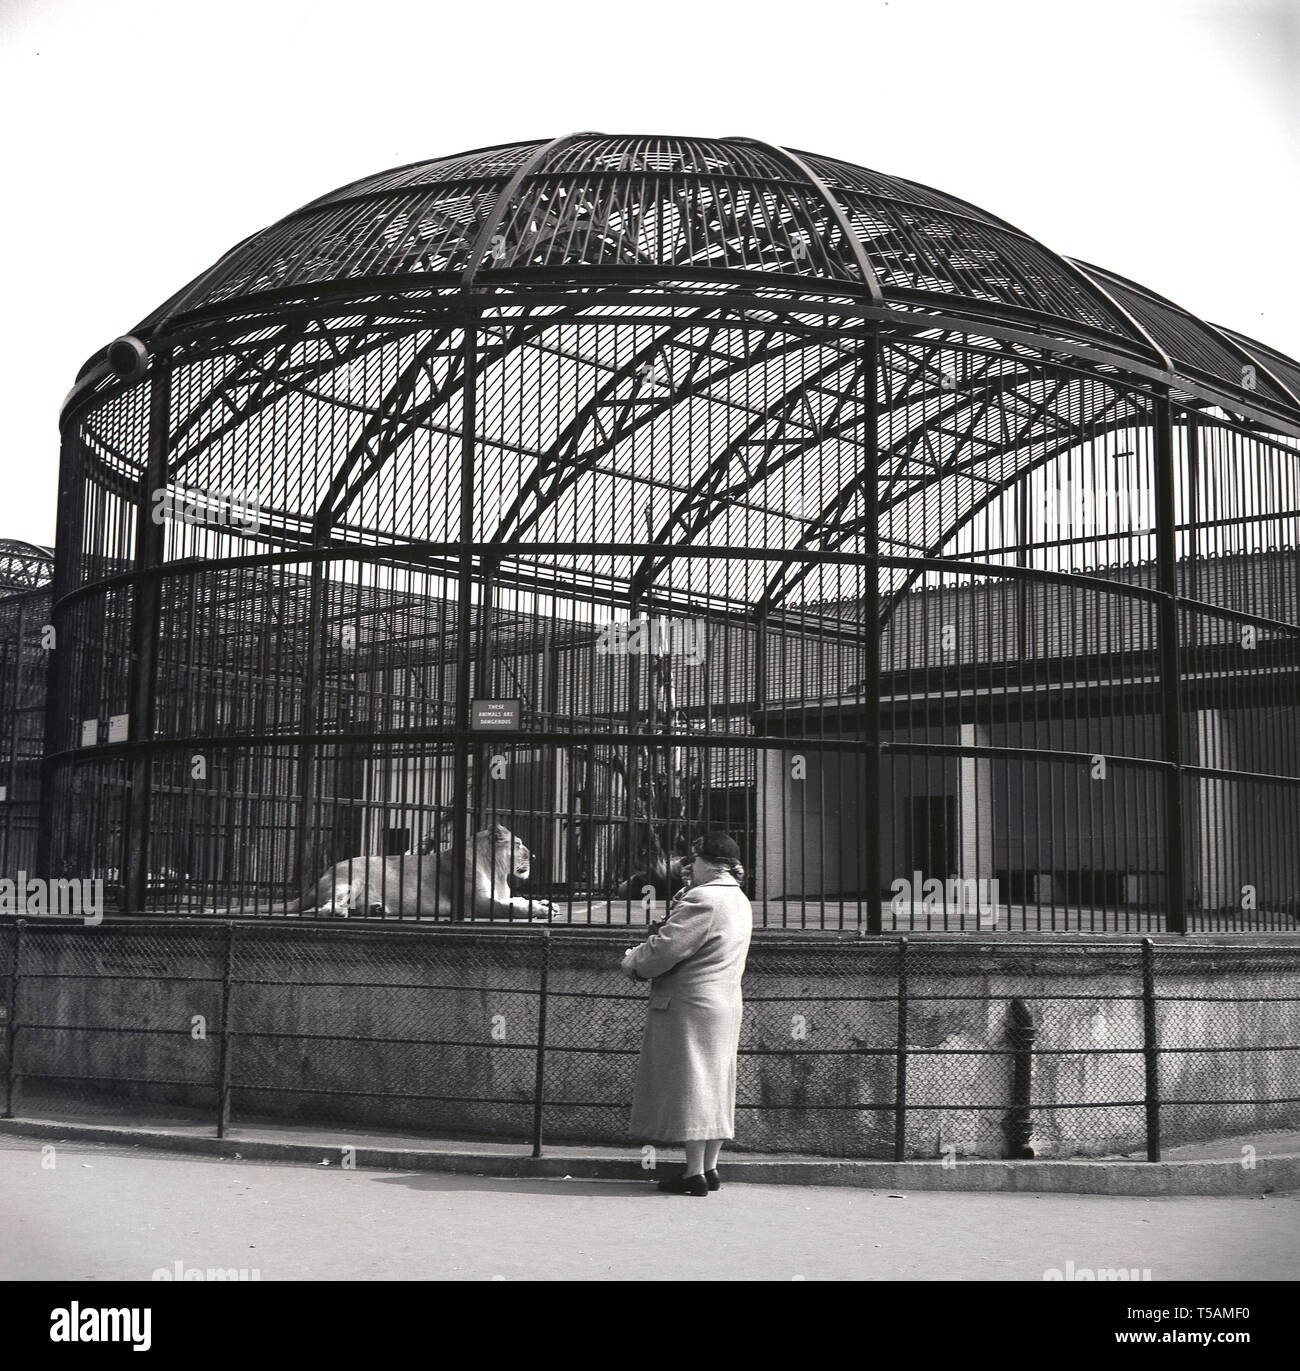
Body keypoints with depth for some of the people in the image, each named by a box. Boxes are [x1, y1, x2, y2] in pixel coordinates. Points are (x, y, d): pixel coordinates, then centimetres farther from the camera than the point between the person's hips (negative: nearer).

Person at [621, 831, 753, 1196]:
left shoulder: (703, 900, -18)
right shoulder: (739, 901, 14)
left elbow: (666, 948, -19)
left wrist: (634, 962, -3)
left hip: (691, 1006, -10)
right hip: (726, 1004, 10)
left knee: (689, 1086, -5)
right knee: (714, 1085, 12)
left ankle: (694, 1173, -3)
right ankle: (710, 1169, 16)